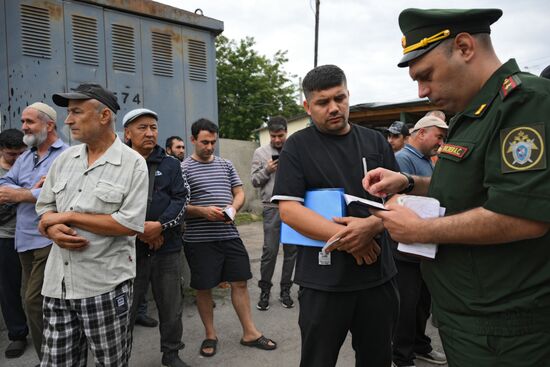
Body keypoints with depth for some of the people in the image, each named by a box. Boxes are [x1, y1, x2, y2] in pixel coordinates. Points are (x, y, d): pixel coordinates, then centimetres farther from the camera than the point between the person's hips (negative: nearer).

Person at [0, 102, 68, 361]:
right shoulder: (24, 158, 16)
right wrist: (32, 190, -13)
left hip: (50, 239, -8)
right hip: (24, 240, 8)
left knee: (35, 301, -7)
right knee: (34, 300, 15)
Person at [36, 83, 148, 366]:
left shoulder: (133, 163, -9)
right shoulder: (64, 159, 8)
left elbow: (130, 223, -17)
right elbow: (44, 209, 13)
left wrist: (67, 217, -13)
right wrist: (53, 229, -11)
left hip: (105, 284, -5)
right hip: (58, 282, 5)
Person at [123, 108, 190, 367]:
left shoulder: (170, 165, 10)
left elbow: (181, 199, 2)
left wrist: (160, 225, -13)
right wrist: (139, 228, -13)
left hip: (168, 247, 3)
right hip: (129, 248, -2)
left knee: (172, 306, 11)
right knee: (125, 308, 6)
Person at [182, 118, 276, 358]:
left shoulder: (226, 165, 11)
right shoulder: (184, 168, -3)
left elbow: (240, 192, 14)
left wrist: (233, 208, -7)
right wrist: (203, 211, -21)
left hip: (229, 236, 4)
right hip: (199, 240, -4)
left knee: (240, 283, 8)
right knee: (203, 288, 8)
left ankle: (250, 333, 21)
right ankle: (210, 335, 26)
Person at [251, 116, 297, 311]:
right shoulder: (260, 152, 5)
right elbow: (255, 181, 4)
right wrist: (267, 170, -12)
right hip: (272, 207, -1)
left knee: (291, 250, 8)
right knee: (270, 250, 0)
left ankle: (285, 290, 22)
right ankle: (264, 290, 16)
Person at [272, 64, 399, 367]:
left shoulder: (376, 142, 8)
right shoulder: (297, 147, -2)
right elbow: (288, 209, -11)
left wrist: (371, 225, -16)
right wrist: (346, 239, -18)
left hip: (379, 275, 4)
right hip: (323, 280, -3)